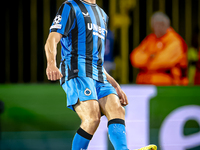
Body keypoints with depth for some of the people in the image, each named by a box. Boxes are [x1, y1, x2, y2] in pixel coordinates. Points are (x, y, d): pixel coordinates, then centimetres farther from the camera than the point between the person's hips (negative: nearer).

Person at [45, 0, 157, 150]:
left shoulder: (101, 14, 30)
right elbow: (52, 40, -5)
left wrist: (115, 86, 27)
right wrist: (51, 63, -26)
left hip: (99, 76, 7)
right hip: (77, 72, -7)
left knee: (117, 110, -18)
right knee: (93, 118, -23)